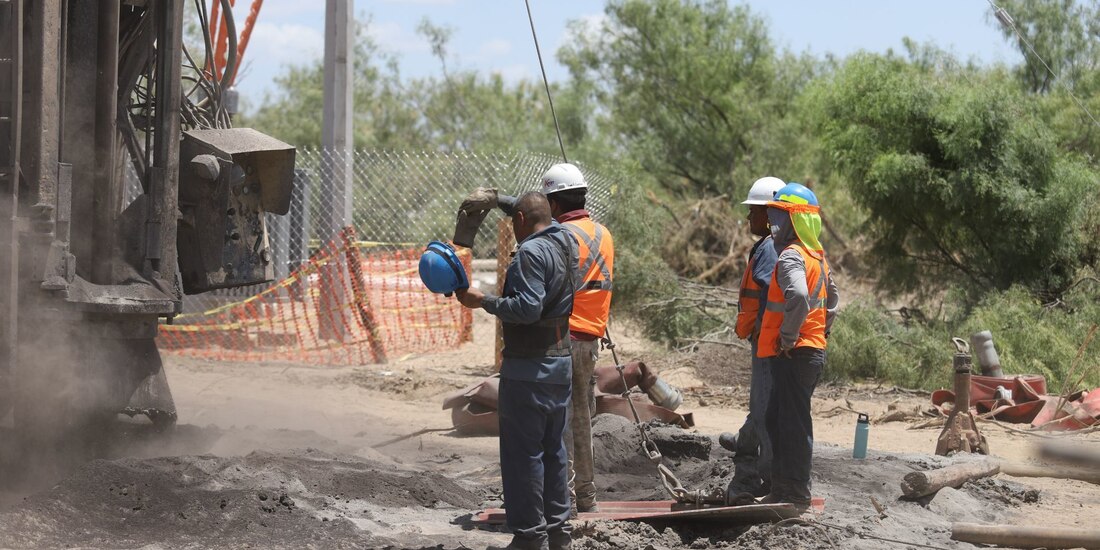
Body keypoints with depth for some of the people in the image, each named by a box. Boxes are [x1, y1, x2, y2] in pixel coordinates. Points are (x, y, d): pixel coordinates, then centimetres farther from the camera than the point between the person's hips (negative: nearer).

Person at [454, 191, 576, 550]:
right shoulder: (565, 246, 12)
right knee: (553, 450, 15)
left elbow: (528, 308, -25)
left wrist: (483, 302, -20)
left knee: (523, 453, -4)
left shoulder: (531, 252, -16)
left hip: (529, 368, -9)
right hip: (561, 360, 9)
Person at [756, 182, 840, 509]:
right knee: (777, 420, 17)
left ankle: (796, 493, -1)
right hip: (814, 349, 10)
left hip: (794, 353, -10)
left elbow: (798, 296, -34)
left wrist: (787, 337, -23)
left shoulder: (791, 257, -16)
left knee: (793, 423, -5)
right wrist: (822, 331, 25)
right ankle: (782, 488, 22)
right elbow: (832, 297, 29)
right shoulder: (817, 255, 16)